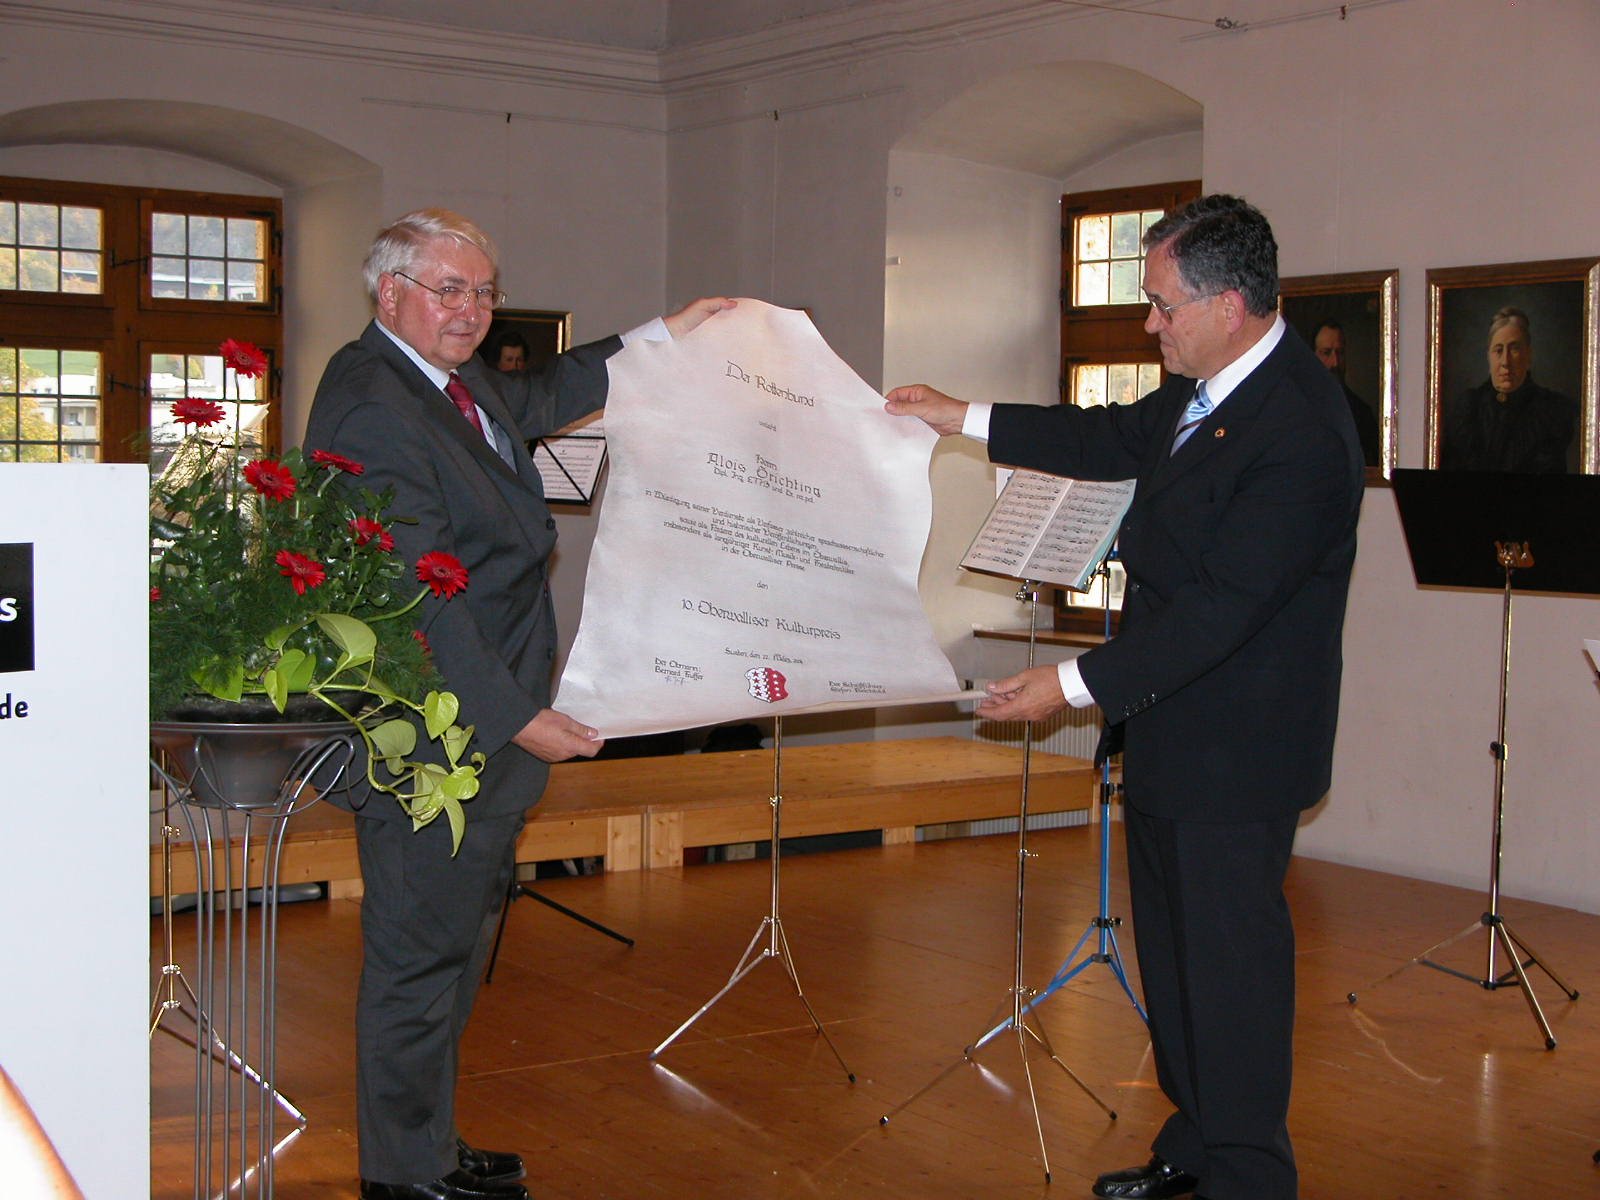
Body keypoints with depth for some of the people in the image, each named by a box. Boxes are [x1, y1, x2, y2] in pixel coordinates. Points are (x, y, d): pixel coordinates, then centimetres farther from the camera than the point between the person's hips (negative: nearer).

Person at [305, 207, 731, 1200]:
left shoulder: (458, 383, 12)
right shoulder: (374, 407, -19)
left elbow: (538, 398, 35)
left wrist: (664, 335, 34)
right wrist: (516, 716, -25)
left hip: (483, 729, 11)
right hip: (430, 733, -11)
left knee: (454, 938, 18)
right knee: (422, 949, 0)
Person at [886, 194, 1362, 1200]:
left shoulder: (1301, 436, -27)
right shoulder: (1205, 383, 3)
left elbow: (1219, 608, -28)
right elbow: (1121, 439, 20)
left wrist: (1075, 685, -24)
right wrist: (962, 418, 20)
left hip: (1234, 749, -10)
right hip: (1167, 725, 10)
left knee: (1231, 958, 1)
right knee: (1174, 949, 20)